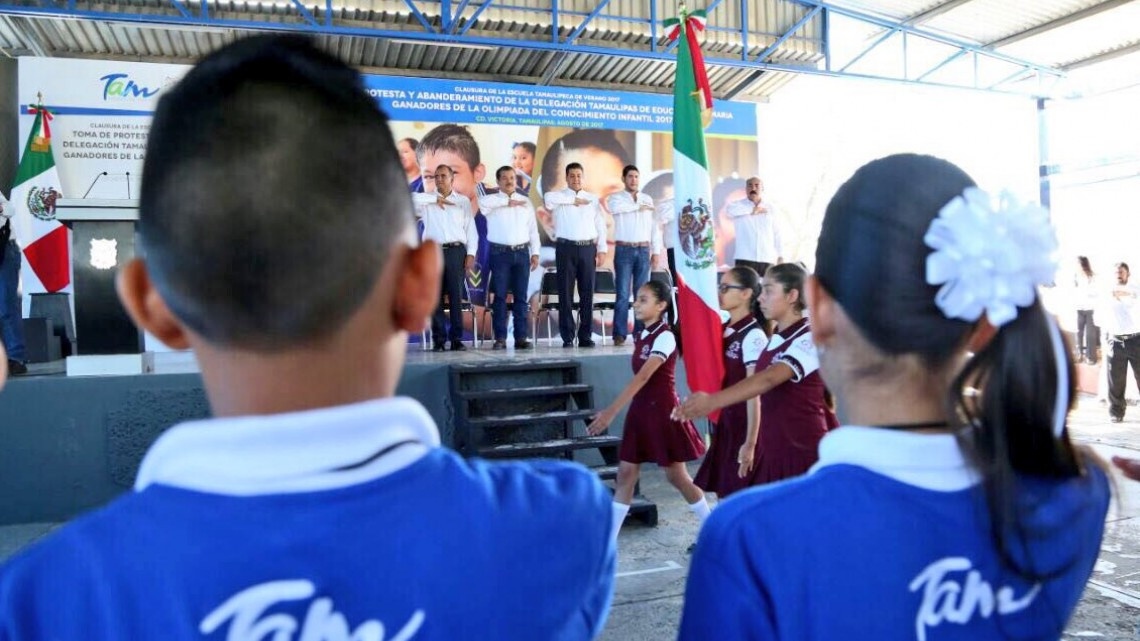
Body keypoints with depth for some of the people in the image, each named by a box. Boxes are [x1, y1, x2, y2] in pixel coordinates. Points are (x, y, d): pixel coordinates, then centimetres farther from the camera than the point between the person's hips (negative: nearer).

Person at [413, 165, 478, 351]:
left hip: (456, 251, -1)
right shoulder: (428, 201, 12)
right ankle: (438, 339, 4)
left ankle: (456, 339, 3)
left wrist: (471, 253, -1)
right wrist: (436, 199, -5)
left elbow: (471, 229, 8)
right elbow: (411, 199, -7)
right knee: (435, 297, 0)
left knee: (456, 296, -1)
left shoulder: (463, 201, 12)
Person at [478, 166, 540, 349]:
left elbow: (533, 229, 13)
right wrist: (508, 201, -13)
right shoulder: (492, 200, 5)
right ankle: (500, 338, 1)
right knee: (500, 296, -2)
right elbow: (483, 201, -20)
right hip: (500, 252, -2)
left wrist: (535, 253, 5)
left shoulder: (526, 202, 14)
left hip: (522, 252, 2)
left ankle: (521, 337, 6)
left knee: (521, 296, 2)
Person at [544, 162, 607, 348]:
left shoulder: (593, 199, 13)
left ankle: (585, 336, 11)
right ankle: (567, 337, 5)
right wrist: (573, 200, -13)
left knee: (587, 293, 4)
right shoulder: (560, 196, 4)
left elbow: (600, 226, 10)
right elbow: (548, 197, -20)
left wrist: (602, 250, 1)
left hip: (588, 248, 2)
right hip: (566, 248, -2)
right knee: (566, 293, 0)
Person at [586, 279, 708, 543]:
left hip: (662, 412, -7)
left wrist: (611, 411, -35)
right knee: (625, 474, 5)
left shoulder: (665, 337, -17)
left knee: (676, 476, 4)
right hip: (640, 410, 7)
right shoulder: (641, 336, 8)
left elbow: (643, 377, -28)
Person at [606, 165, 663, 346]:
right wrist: (638, 206, -13)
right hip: (624, 250, -3)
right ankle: (620, 334, -5)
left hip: (644, 250, 3)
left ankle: (640, 333, 9)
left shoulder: (647, 199, 14)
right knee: (623, 294, -6)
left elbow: (653, 227, 12)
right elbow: (614, 207, -22)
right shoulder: (616, 198, 4)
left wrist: (656, 252, 6)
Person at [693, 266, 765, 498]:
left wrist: (750, 443, -19)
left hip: (746, 425, -8)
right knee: (724, 493, 14)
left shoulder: (753, 335, -16)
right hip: (726, 422, 8)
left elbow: (754, 393, -18)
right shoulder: (723, 330, 8)